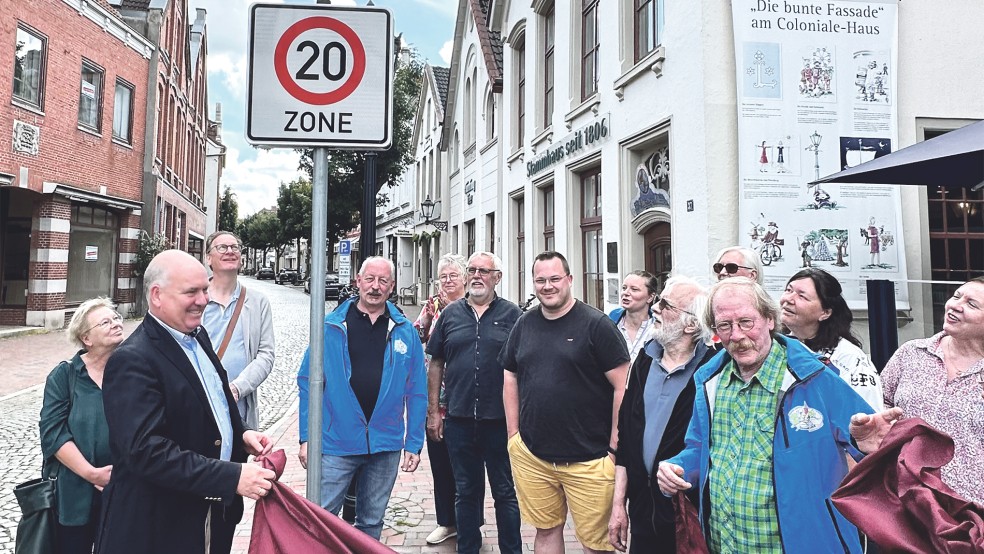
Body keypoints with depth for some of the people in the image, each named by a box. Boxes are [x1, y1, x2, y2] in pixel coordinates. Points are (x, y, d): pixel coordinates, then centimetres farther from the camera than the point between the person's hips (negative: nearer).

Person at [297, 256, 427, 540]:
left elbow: (417, 392, 4)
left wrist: (414, 443, 1)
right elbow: (308, 382, -1)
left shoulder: (405, 332, 1)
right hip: (335, 442, -2)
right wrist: (306, 437, -4)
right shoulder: (331, 326, -3)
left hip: (386, 445, 2)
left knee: (371, 522, 17)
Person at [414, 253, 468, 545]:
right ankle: (446, 521, 27)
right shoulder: (434, 304, 9)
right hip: (435, 395, 4)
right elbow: (416, 337, 2)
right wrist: (429, 314, -12)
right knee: (439, 459, 12)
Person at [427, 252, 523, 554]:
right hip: (459, 419, 2)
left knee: (505, 491, 10)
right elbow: (436, 364, 9)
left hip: (500, 419, -2)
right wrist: (433, 411, 6)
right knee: (467, 492, 15)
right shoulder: (451, 313, 6)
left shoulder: (512, 314, -1)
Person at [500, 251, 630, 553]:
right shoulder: (524, 325, 8)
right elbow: (510, 378, 15)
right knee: (546, 529, 17)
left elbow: (623, 386, -9)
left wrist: (615, 448, -10)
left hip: (589, 460, -4)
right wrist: (513, 435, 10)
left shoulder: (596, 324, -8)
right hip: (530, 455, 5)